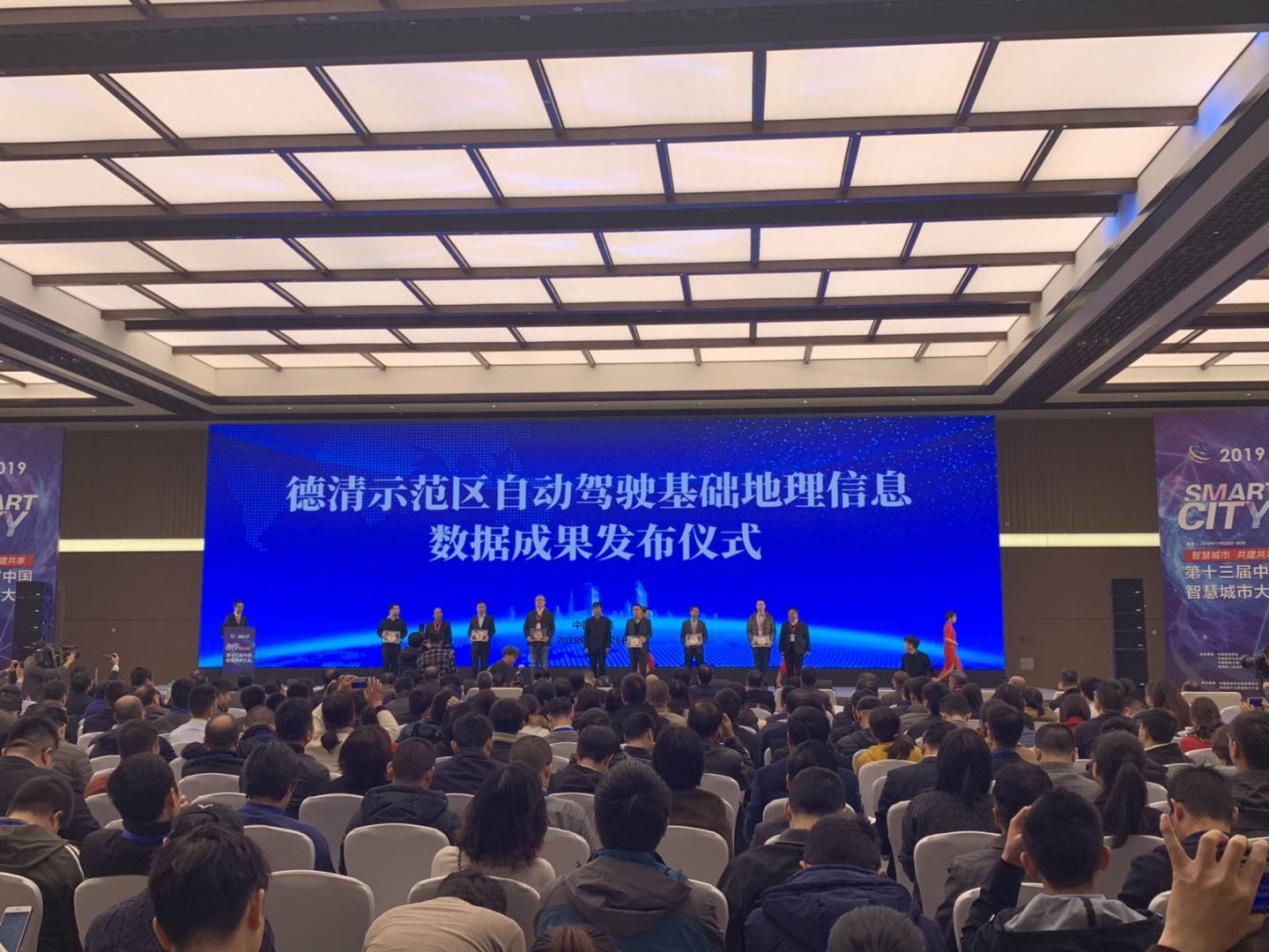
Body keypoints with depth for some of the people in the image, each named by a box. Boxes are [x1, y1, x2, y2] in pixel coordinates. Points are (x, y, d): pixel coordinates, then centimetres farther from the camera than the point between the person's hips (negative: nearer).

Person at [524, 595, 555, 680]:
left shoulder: (549, 614, 5)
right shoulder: (530, 615, 10)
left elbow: (552, 628, 2)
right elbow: (526, 627, 10)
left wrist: (548, 637, -13)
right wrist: (527, 636, -6)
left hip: (544, 642, -1)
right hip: (533, 642, 1)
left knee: (543, 664, 0)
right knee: (534, 664, 3)